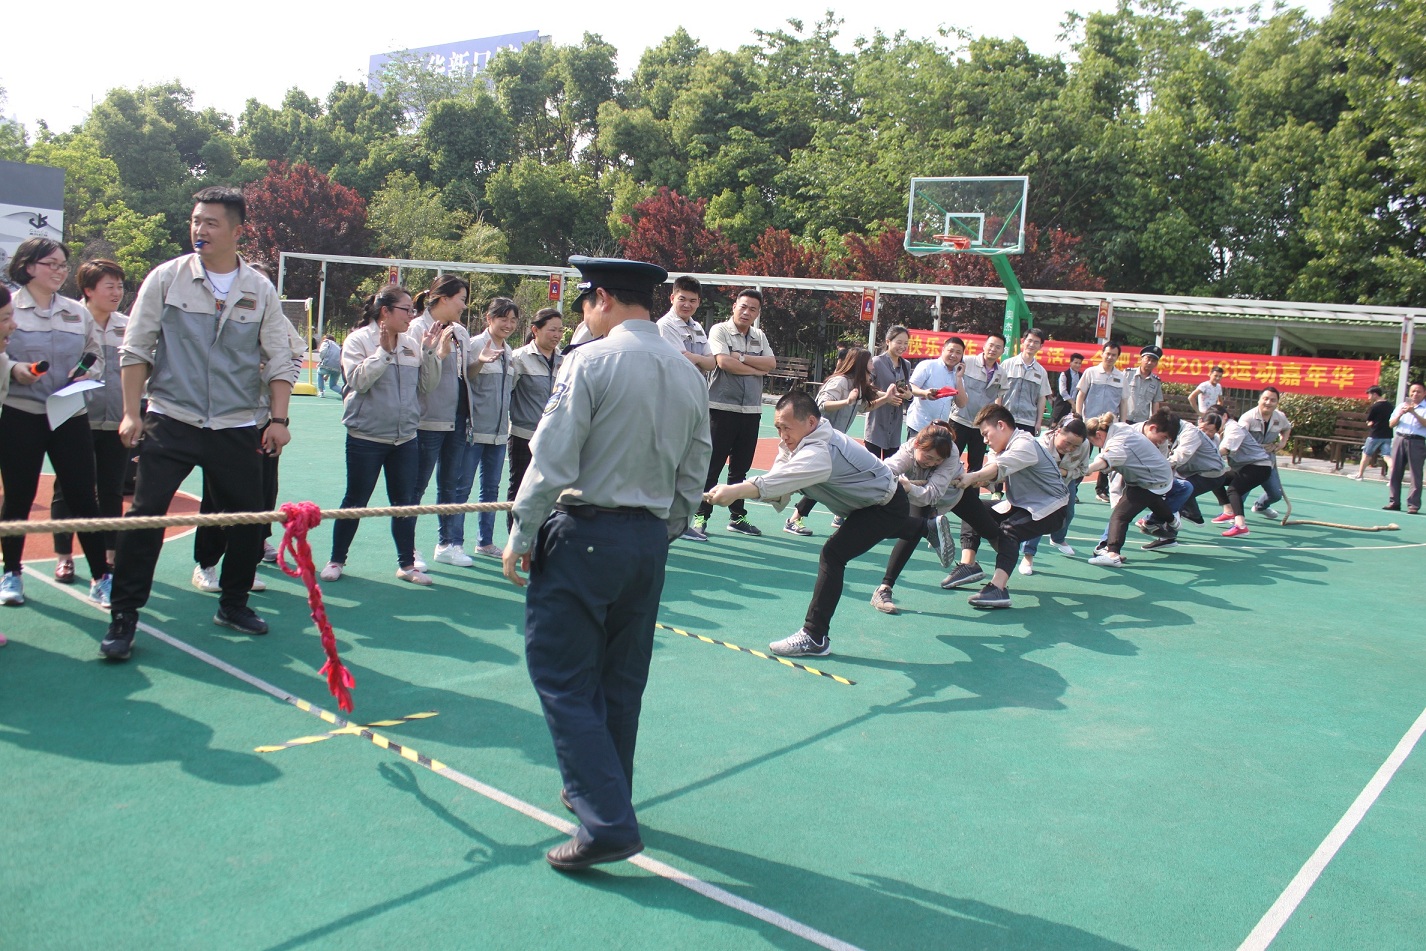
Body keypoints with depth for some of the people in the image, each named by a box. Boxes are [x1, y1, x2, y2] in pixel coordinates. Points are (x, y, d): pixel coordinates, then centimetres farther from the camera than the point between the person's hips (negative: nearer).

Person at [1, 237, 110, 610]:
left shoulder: (78, 313, 10)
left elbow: (96, 357, 16)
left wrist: (88, 373, -4)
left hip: (71, 416, 2)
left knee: (83, 496, 0)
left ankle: (101, 577, 6)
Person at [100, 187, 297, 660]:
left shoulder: (260, 289, 3)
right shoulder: (166, 278, 1)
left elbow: (280, 359, 5)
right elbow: (135, 349, 3)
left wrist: (278, 418, -4)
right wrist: (131, 412, -4)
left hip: (237, 428, 2)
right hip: (171, 421, -1)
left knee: (248, 520, 6)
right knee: (144, 515, -7)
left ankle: (233, 603, 26)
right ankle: (123, 616, 5)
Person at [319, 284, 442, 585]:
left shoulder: (412, 343, 5)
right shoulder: (359, 340, -6)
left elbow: (427, 385, 5)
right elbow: (358, 381, -18)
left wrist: (430, 351, -5)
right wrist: (384, 350, -19)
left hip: (405, 438, 4)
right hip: (366, 438, -4)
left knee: (405, 502, 10)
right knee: (355, 502, 6)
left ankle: (407, 564, 21)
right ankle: (336, 560, 22)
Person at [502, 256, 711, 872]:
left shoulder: (591, 361, -11)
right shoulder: (689, 374, 8)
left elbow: (551, 460, -14)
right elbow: (693, 476, 11)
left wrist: (520, 537, -5)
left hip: (585, 534, -7)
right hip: (650, 540, 7)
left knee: (563, 679, 0)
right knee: (621, 679, 18)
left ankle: (607, 823, -4)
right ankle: (600, 793, 33)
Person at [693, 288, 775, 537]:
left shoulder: (760, 337, 14)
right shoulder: (720, 330, -2)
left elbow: (771, 364, 1)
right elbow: (724, 362, -17)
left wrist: (742, 357, -11)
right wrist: (758, 369, -7)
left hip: (751, 411, 5)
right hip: (722, 408, -5)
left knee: (740, 468, 12)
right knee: (712, 466, -2)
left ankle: (737, 517, 20)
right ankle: (701, 516, 5)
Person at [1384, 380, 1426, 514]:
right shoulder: (1402, 406, 15)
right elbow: (1392, 424, 10)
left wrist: (1414, 413, -25)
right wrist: (1400, 414, -8)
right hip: (1400, 439, 4)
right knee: (1395, 472, 4)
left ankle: (1413, 504, -4)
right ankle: (1394, 502, 10)